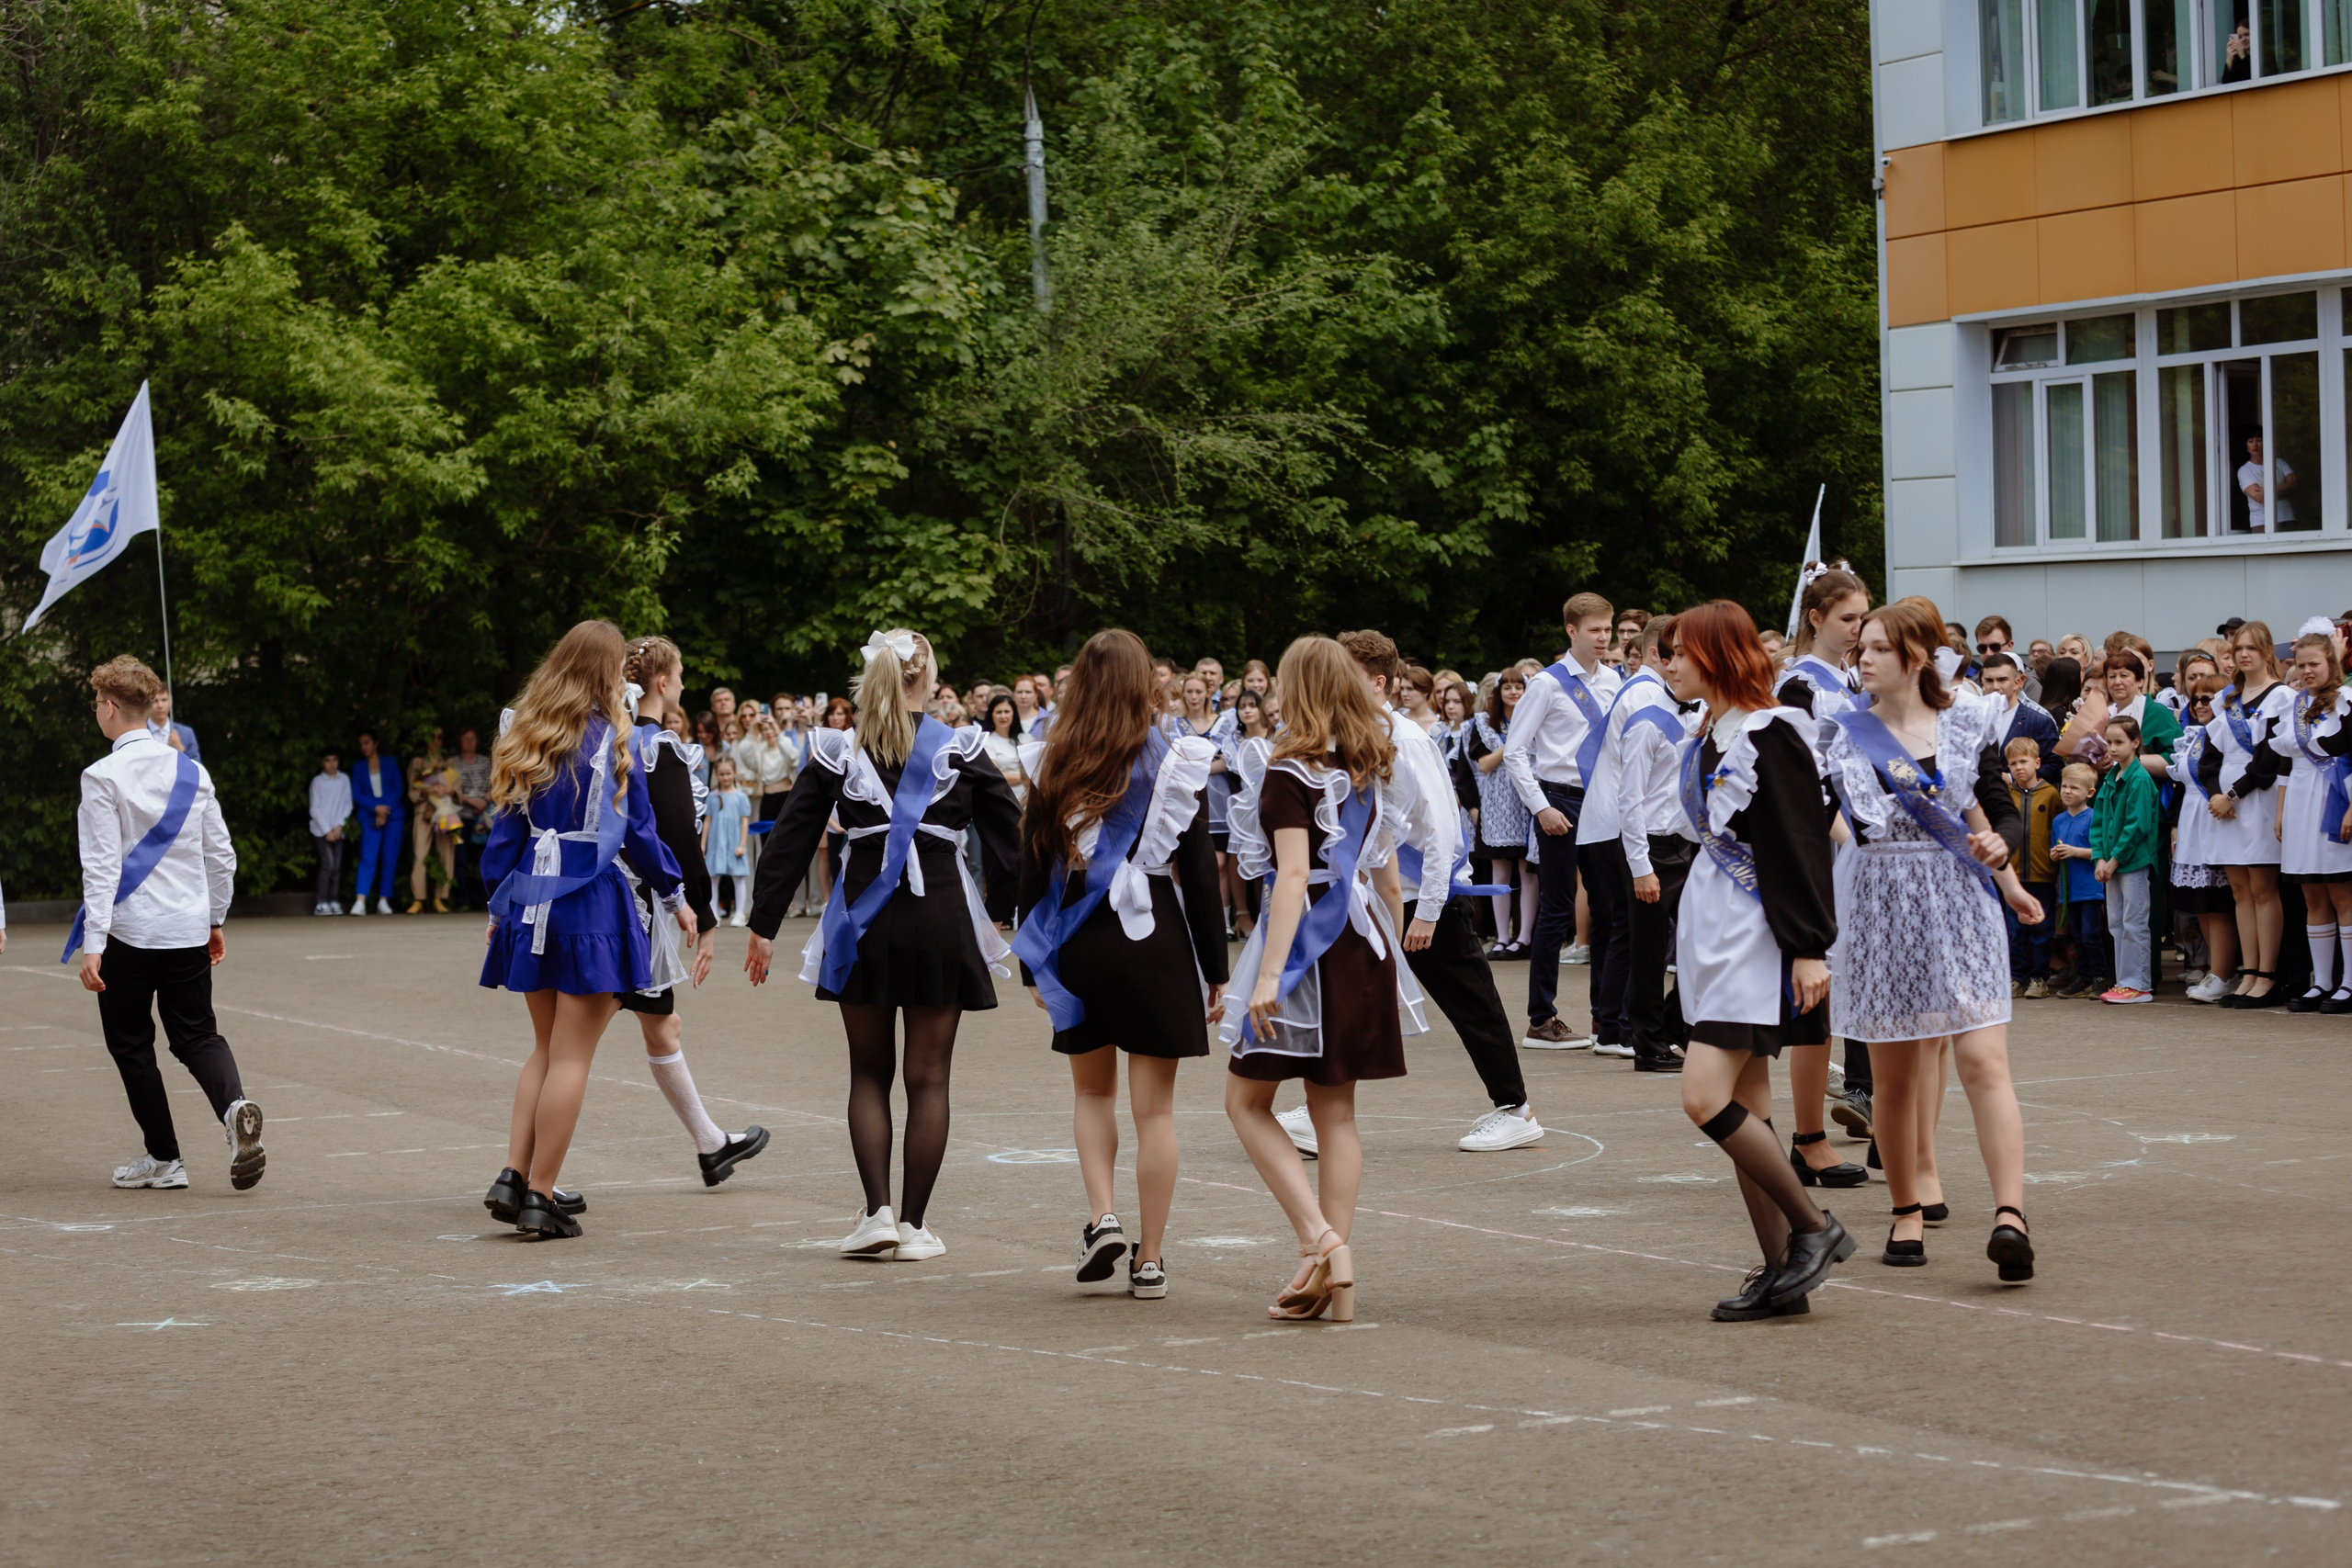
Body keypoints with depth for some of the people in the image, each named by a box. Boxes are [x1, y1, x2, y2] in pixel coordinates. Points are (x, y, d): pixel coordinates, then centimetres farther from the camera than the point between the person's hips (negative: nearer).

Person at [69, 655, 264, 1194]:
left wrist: (93, 946, -15)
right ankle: (234, 1106, -18)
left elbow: (102, 867, -16)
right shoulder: (191, 771, 6)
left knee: (130, 1044, 10)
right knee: (197, 1035, 12)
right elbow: (222, 855, 11)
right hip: (188, 928, 5)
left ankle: (164, 1159, 13)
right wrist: (214, 920, 24)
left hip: (128, 931, -5)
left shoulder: (104, 776, -11)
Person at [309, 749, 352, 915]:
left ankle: (334, 902, 2)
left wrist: (339, 825, -5)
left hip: (337, 831, 3)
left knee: (337, 866, 0)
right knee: (328, 864, -14)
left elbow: (347, 805, 7)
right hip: (321, 829, -3)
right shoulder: (317, 781, -1)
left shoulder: (344, 780, 7)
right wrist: (327, 830, -6)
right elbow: (315, 809, -1)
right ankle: (321, 903, -13)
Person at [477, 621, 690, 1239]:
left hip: (531, 905, 6)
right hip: (592, 907, -6)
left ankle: (514, 1177, 7)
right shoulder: (610, 741, -7)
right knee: (571, 1056, -2)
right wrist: (673, 894, 11)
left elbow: (508, 828, 11)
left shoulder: (526, 739, 8)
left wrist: (499, 907, 18)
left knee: (547, 1048, 17)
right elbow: (638, 829, -2)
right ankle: (541, 1196, -2)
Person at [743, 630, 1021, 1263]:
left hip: (864, 921, 1)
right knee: (928, 1078, 5)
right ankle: (914, 1224, 5)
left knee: (869, 1074, 12)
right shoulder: (961, 749, 0)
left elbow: (789, 843, 4)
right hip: (940, 918, -1)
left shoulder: (837, 752, 3)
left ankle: (877, 1211, 0)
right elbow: (1010, 839, 2)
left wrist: (764, 925, 10)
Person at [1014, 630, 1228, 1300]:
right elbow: (1199, 870, -5)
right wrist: (1214, 969, 2)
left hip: (1079, 942, 1)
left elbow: (1035, 868, 1)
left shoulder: (1057, 768, -2)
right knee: (1154, 1107, 4)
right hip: (1155, 941, -1)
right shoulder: (1174, 762, -5)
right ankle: (1150, 1259, 6)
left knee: (1093, 1092, 20)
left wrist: (1033, 967, 10)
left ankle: (1101, 1215, 1)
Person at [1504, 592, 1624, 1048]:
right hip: (1561, 803, -5)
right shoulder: (1549, 683, -7)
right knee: (1557, 912, -1)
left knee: (1610, 908, 7)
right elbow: (1514, 751, -8)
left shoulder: (1612, 683, 8)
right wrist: (1541, 808, -14)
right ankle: (1541, 1022, 6)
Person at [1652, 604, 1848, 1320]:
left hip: (1757, 936, -9)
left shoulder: (1770, 736, -13)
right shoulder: (1705, 742, 14)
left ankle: (1814, 1226, -4)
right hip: (1712, 931, 9)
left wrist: (1809, 947, -20)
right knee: (1745, 1105, 7)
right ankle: (1781, 1274, 10)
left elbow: (1801, 846, -16)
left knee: (1704, 1095, -17)